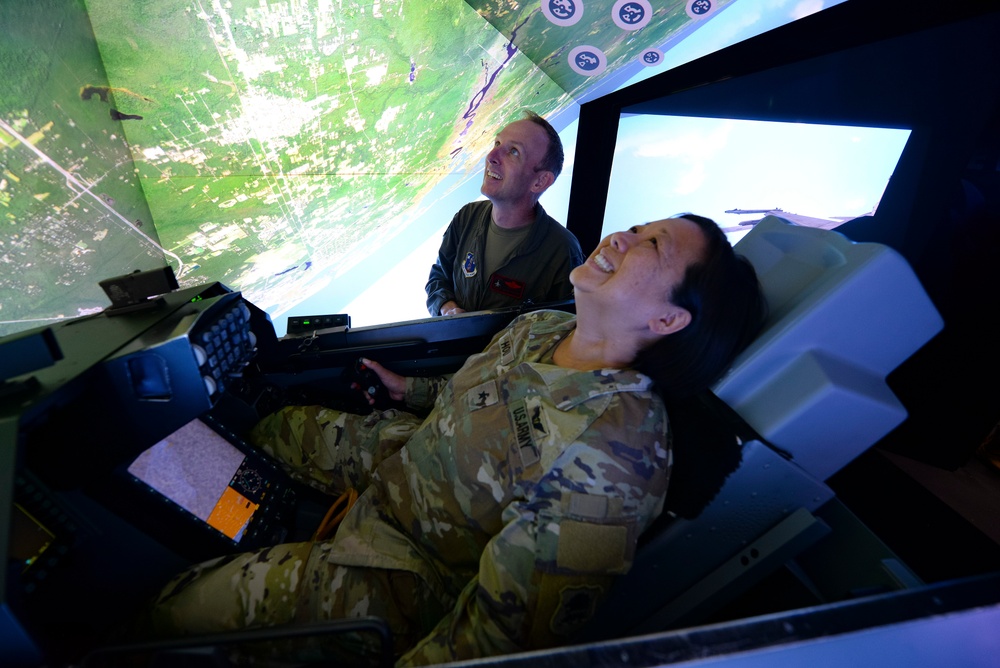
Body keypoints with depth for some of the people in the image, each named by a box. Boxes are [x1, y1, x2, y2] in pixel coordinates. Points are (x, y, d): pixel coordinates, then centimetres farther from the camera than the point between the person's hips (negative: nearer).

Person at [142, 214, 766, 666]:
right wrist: (412, 390, 11)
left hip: (413, 575, -7)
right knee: (277, 425, 23)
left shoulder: (608, 450, -37)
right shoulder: (540, 326, -10)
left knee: (181, 605, -1)